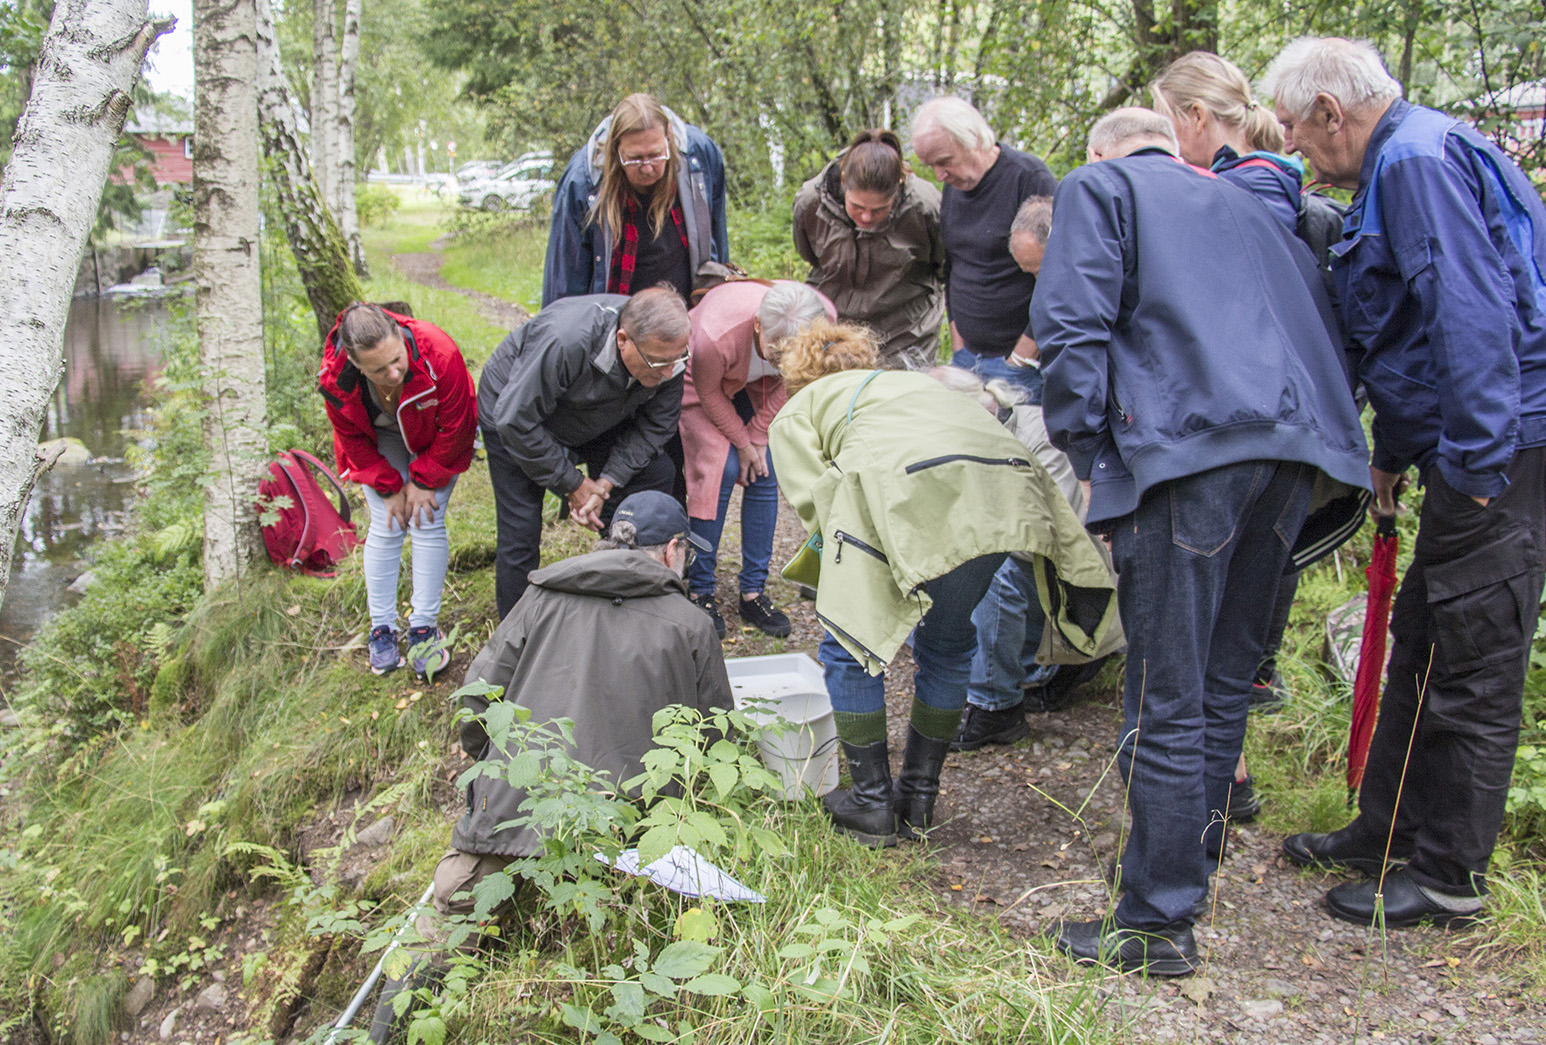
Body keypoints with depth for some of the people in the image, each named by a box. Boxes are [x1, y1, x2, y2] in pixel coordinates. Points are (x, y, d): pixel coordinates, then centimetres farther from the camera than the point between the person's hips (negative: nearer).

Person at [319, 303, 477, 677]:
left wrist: (423, 480, -17)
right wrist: (389, 487, -13)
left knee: (428, 523, -9)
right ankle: (382, 628, 5)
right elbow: (352, 439, -12)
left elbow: (454, 428, -23)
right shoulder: (335, 378, -33)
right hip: (380, 443, 1)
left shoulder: (438, 354, -40)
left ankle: (424, 627, -1)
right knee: (385, 526, -6)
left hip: (433, 441, -1)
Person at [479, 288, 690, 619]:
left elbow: (655, 424, -11)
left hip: (598, 419, 5)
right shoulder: (564, 343, -43)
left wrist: (605, 484, -19)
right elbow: (516, 421, -33)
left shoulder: (667, 349, -25)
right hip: (515, 408, -5)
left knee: (655, 475, -8)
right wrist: (571, 484, -24)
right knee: (520, 533, -11)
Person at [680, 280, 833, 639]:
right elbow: (708, 392, -21)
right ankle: (700, 591, -4)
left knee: (764, 473, -6)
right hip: (707, 379, -4)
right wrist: (742, 442, -13)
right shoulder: (717, 335, -43)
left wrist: (758, 437, -13)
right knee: (721, 469, -16)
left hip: (759, 386, 4)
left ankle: (753, 592, 3)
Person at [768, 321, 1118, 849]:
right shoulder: (909, 382, 42)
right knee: (948, 642, 25)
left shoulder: (795, 413, 27)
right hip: (1003, 485, 6)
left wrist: (844, 567, 21)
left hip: (909, 488, -5)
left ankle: (872, 804, 21)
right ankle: (919, 796, 34)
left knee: (850, 646, 15)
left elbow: (813, 499, 10)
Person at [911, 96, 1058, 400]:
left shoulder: (1030, 178, -12)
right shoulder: (953, 186, 10)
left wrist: (1019, 361, -14)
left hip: (1027, 359, -6)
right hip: (970, 355, 6)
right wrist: (958, 346, 13)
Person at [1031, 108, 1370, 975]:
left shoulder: (1098, 187, 13)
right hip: (1294, 447, 7)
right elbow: (1323, 325, 27)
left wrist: (1087, 450, -2)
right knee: (1227, 676, 18)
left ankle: (1160, 924, 2)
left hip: (1190, 443, -7)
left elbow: (1075, 325, -3)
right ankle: (1194, 863, 30)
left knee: (1166, 698, -3)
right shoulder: (1241, 202, 31)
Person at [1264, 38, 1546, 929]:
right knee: (1421, 645, 17)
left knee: (1473, 667, -1)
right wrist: (1394, 451, 26)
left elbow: (1472, 310, -23)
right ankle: (1391, 829, 30)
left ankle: (1449, 877, 11)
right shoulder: (1402, 162, 20)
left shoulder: (1419, 160, -14)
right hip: (1474, 444, 11)